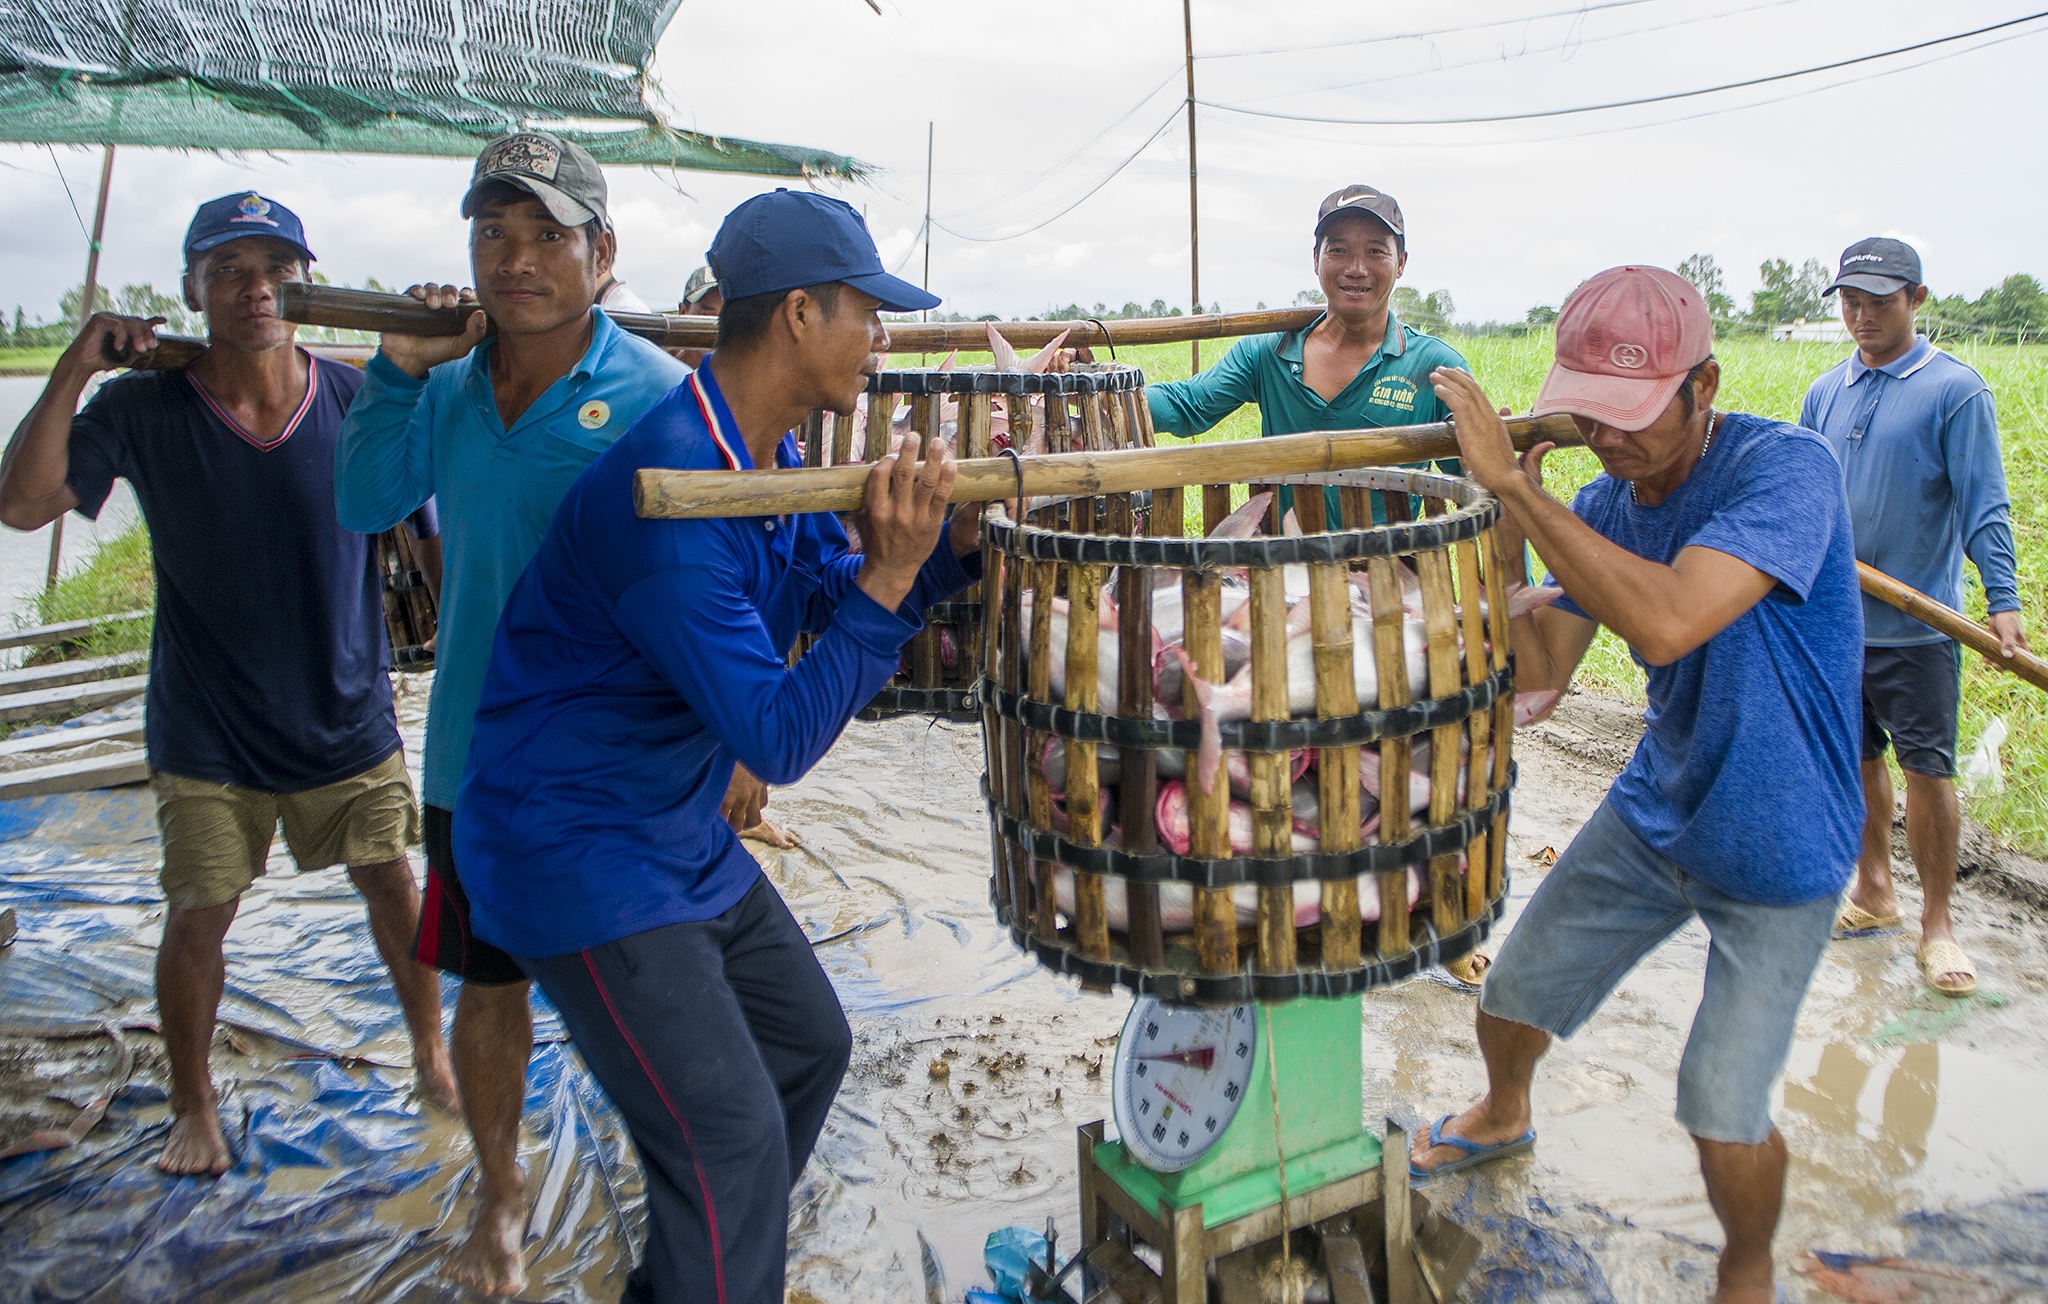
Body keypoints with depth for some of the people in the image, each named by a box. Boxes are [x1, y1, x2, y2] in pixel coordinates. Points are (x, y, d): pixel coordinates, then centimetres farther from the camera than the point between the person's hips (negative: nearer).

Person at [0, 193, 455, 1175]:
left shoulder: (359, 398, -6)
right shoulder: (143, 409, -8)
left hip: (347, 717, 1)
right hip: (207, 733, 0)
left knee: (392, 883, 9)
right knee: (198, 913, 5)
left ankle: (431, 1052, 32)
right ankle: (193, 1106, 29)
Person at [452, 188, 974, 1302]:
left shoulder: (777, 454, 1)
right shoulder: (665, 491, -29)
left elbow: (829, 598, 11)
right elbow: (780, 739, -29)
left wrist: (952, 544, -4)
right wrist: (886, 577, -35)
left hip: (686, 838, 10)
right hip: (579, 854, -10)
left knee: (808, 1043, 20)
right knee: (733, 1142, -10)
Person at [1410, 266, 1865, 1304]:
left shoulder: (1785, 468, -26)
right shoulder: (1600, 505, -5)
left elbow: (1666, 623, -41)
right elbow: (1540, 671, -2)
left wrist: (1513, 484, -36)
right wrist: (1504, 556, -20)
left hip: (1776, 851, -6)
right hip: (1652, 816, 6)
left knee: (1723, 1115, -3)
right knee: (1511, 994, 14)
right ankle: (1503, 1115, 49)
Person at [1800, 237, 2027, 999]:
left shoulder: (1955, 391, -7)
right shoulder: (1826, 393, 8)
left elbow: (1983, 507, -12)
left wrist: (2003, 602, -21)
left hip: (1916, 625, -5)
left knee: (1927, 769, 0)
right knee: (1856, 760, 13)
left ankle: (1937, 924, 15)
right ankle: (1873, 893, 29)